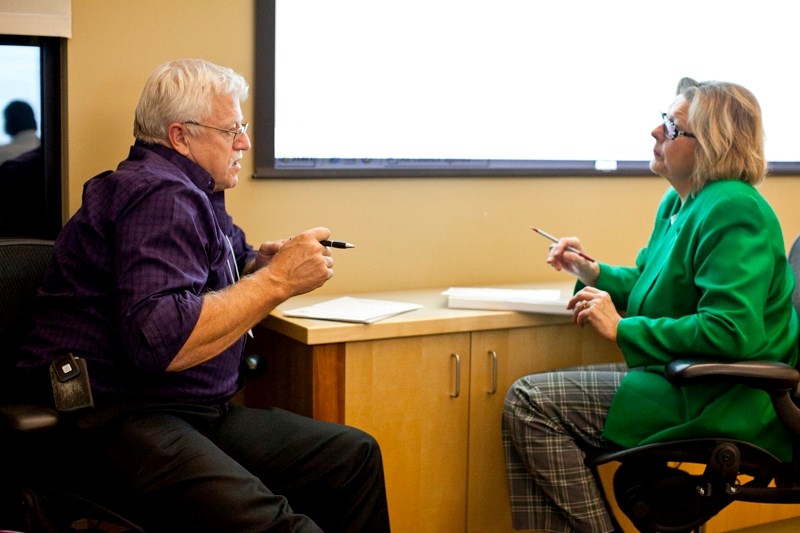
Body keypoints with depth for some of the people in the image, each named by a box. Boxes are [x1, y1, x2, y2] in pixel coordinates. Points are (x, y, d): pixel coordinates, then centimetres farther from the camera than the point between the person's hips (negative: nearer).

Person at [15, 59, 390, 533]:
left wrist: (258, 262, 11)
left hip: (195, 413, 11)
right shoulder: (159, 195, -14)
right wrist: (276, 281, -19)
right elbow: (157, 340, -28)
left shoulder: (189, 192, 20)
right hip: (115, 420, -11)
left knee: (356, 454, 1)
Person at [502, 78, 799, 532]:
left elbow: (730, 332, -29)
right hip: (681, 379, 10)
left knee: (529, 402, -15)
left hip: (719, 407, -10)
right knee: (530, 400, 2)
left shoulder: (732, 213, -19)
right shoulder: (679, 202, 11)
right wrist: (593, 273, 7)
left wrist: (621, 328, -22)